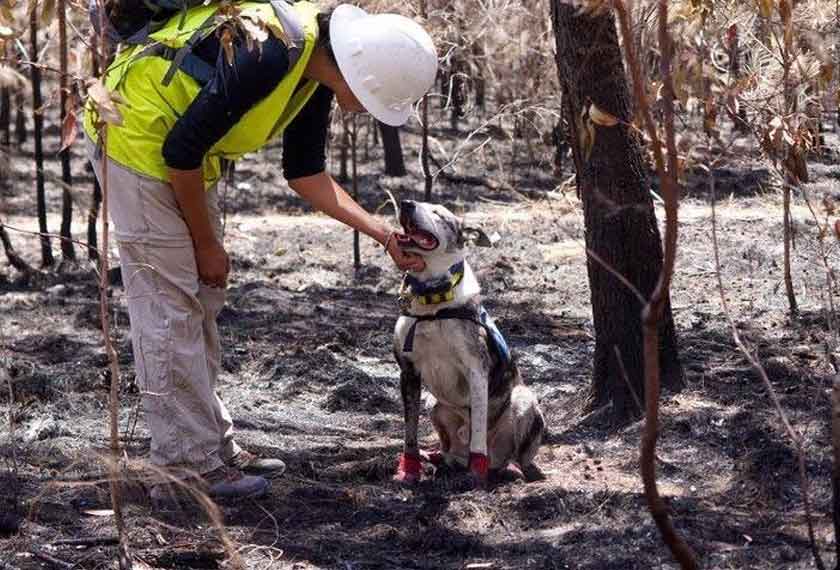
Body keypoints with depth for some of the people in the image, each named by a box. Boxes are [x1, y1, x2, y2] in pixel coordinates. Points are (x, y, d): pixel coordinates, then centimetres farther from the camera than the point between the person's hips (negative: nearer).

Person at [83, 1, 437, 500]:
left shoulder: (314, 69, -2)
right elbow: (181, 150, -25)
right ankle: (188, 467, -5)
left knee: (203, 301, 12)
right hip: (136, 136, -10)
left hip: (185, 158, 10)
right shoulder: (265, 53, -31)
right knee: (170, 307, -9)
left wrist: (381, 232, -3)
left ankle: (215, 446, 19)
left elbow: (305, 172, 7)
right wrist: (205, 242, -12)